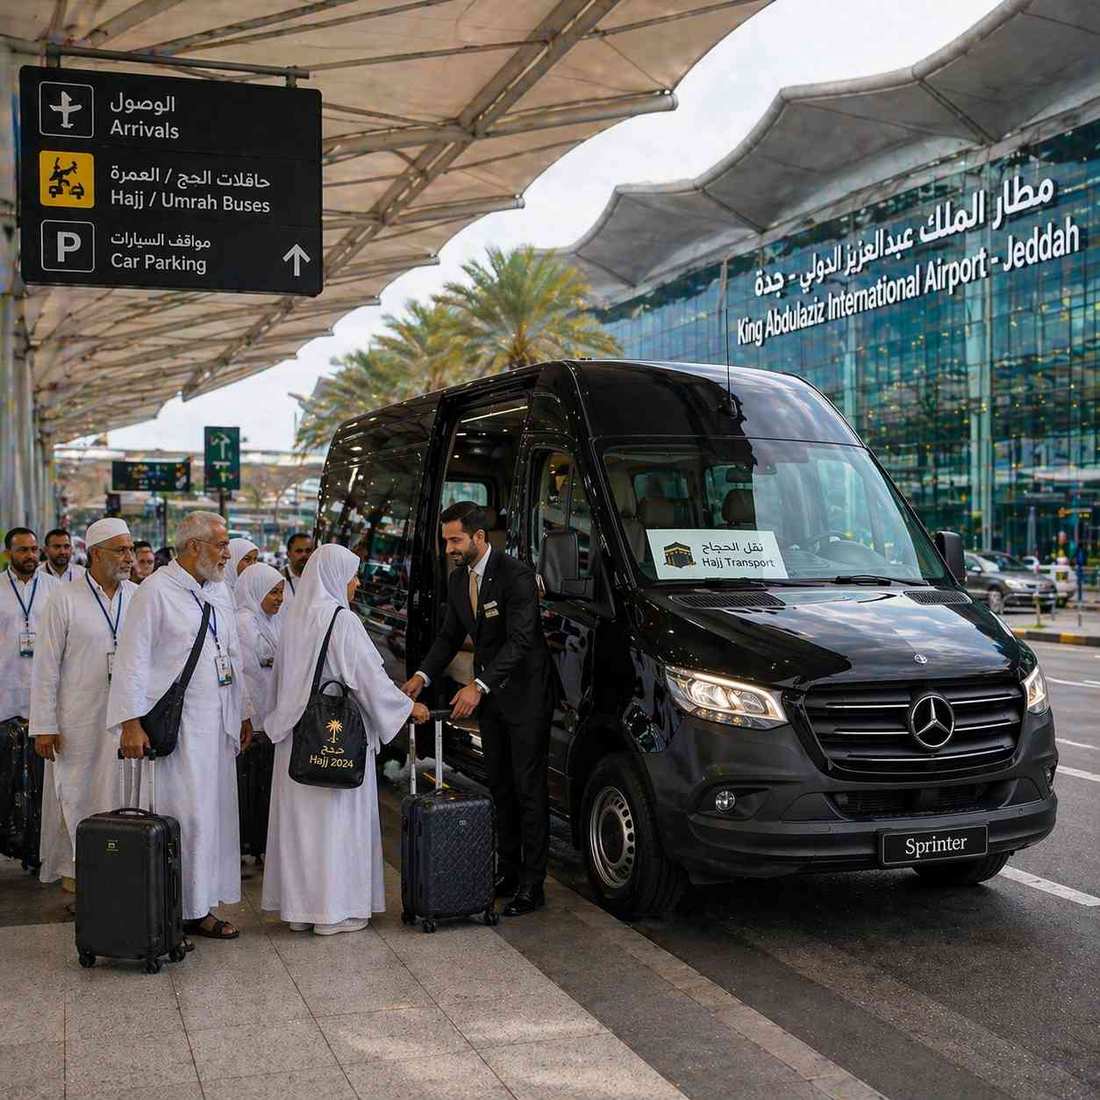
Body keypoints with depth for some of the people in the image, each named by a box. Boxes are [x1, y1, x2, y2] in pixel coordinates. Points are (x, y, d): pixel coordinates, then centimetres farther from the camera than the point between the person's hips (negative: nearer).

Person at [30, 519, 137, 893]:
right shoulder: (65, 598, -3)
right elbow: (45, 666, -3)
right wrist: (43, 725, -6)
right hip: (78, 720, -2)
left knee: (120, 792, 5)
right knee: (75, 793, 4)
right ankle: (72, 870, 16)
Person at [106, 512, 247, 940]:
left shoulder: (219, 591, 14)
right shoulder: (156, 591, -9)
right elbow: (132, 659, -12)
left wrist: (242, 714, 19)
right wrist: (131, 723, -16)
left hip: (218, 722, 7)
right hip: (177, 724, -7)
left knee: (215, 811, 9)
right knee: (188, 815, -5)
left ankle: (203, 900, 19)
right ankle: (190, 908, 4)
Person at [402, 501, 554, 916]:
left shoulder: (515, 575, -20)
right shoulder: (458, 580, 6)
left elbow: (520, 641, -26)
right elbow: (450, 636, 11)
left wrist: (479, 685, -32)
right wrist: (422, 676, -5)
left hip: (525, 694, -8)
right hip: (489, 696, 8)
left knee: (528, 788, -3)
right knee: (500, 787, 14)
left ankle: (531, 883, 2)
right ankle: (508, 869, 24)